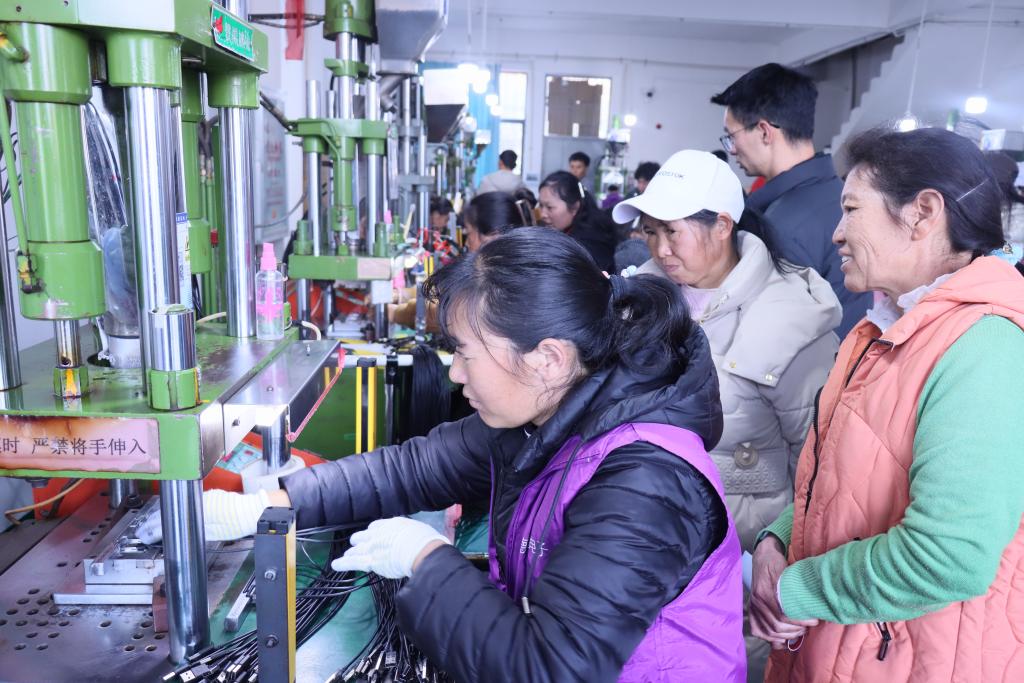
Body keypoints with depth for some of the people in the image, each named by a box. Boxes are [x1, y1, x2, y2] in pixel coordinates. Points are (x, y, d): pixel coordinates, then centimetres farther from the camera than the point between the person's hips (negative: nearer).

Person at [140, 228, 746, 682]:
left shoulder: (642, 488, -30)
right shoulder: (544, 421, -4)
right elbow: (413, 468, 1)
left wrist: (426, 559, -21)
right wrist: (266, 506, -3)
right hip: (538, 630, 7)